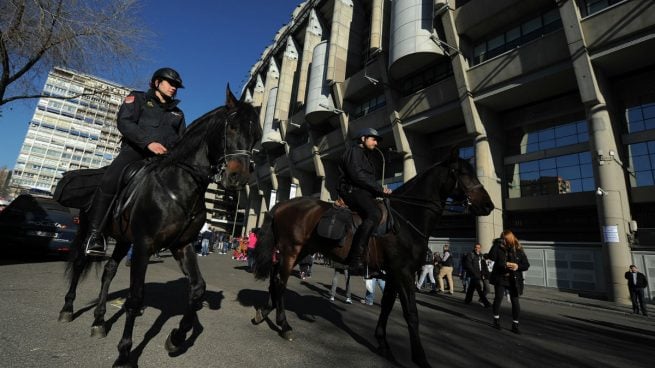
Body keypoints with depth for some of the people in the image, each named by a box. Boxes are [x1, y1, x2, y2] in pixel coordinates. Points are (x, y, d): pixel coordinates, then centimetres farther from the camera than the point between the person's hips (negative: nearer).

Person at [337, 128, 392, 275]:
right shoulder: (354, 150, 2)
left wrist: (381, 190, 6)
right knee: (375, 214, -33)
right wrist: (380, 188, -14)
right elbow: (357, 175, -15)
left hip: (362, 192, 11)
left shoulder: (364, 156, 32)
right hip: (353, 191, -11)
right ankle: (355, 260, -36)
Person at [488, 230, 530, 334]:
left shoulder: (518, 250, -1)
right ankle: (496, 320, 19)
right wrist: (497, 243, -22)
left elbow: (526, 265, 3)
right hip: (500, 278, -1)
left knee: (515, 301, 4)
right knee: (498, 298, 1)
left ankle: (515, 325, 17)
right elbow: (491, 257, -22)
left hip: (514, 280, 1)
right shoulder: (499, 248, -4)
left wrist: (518, 266, -18)